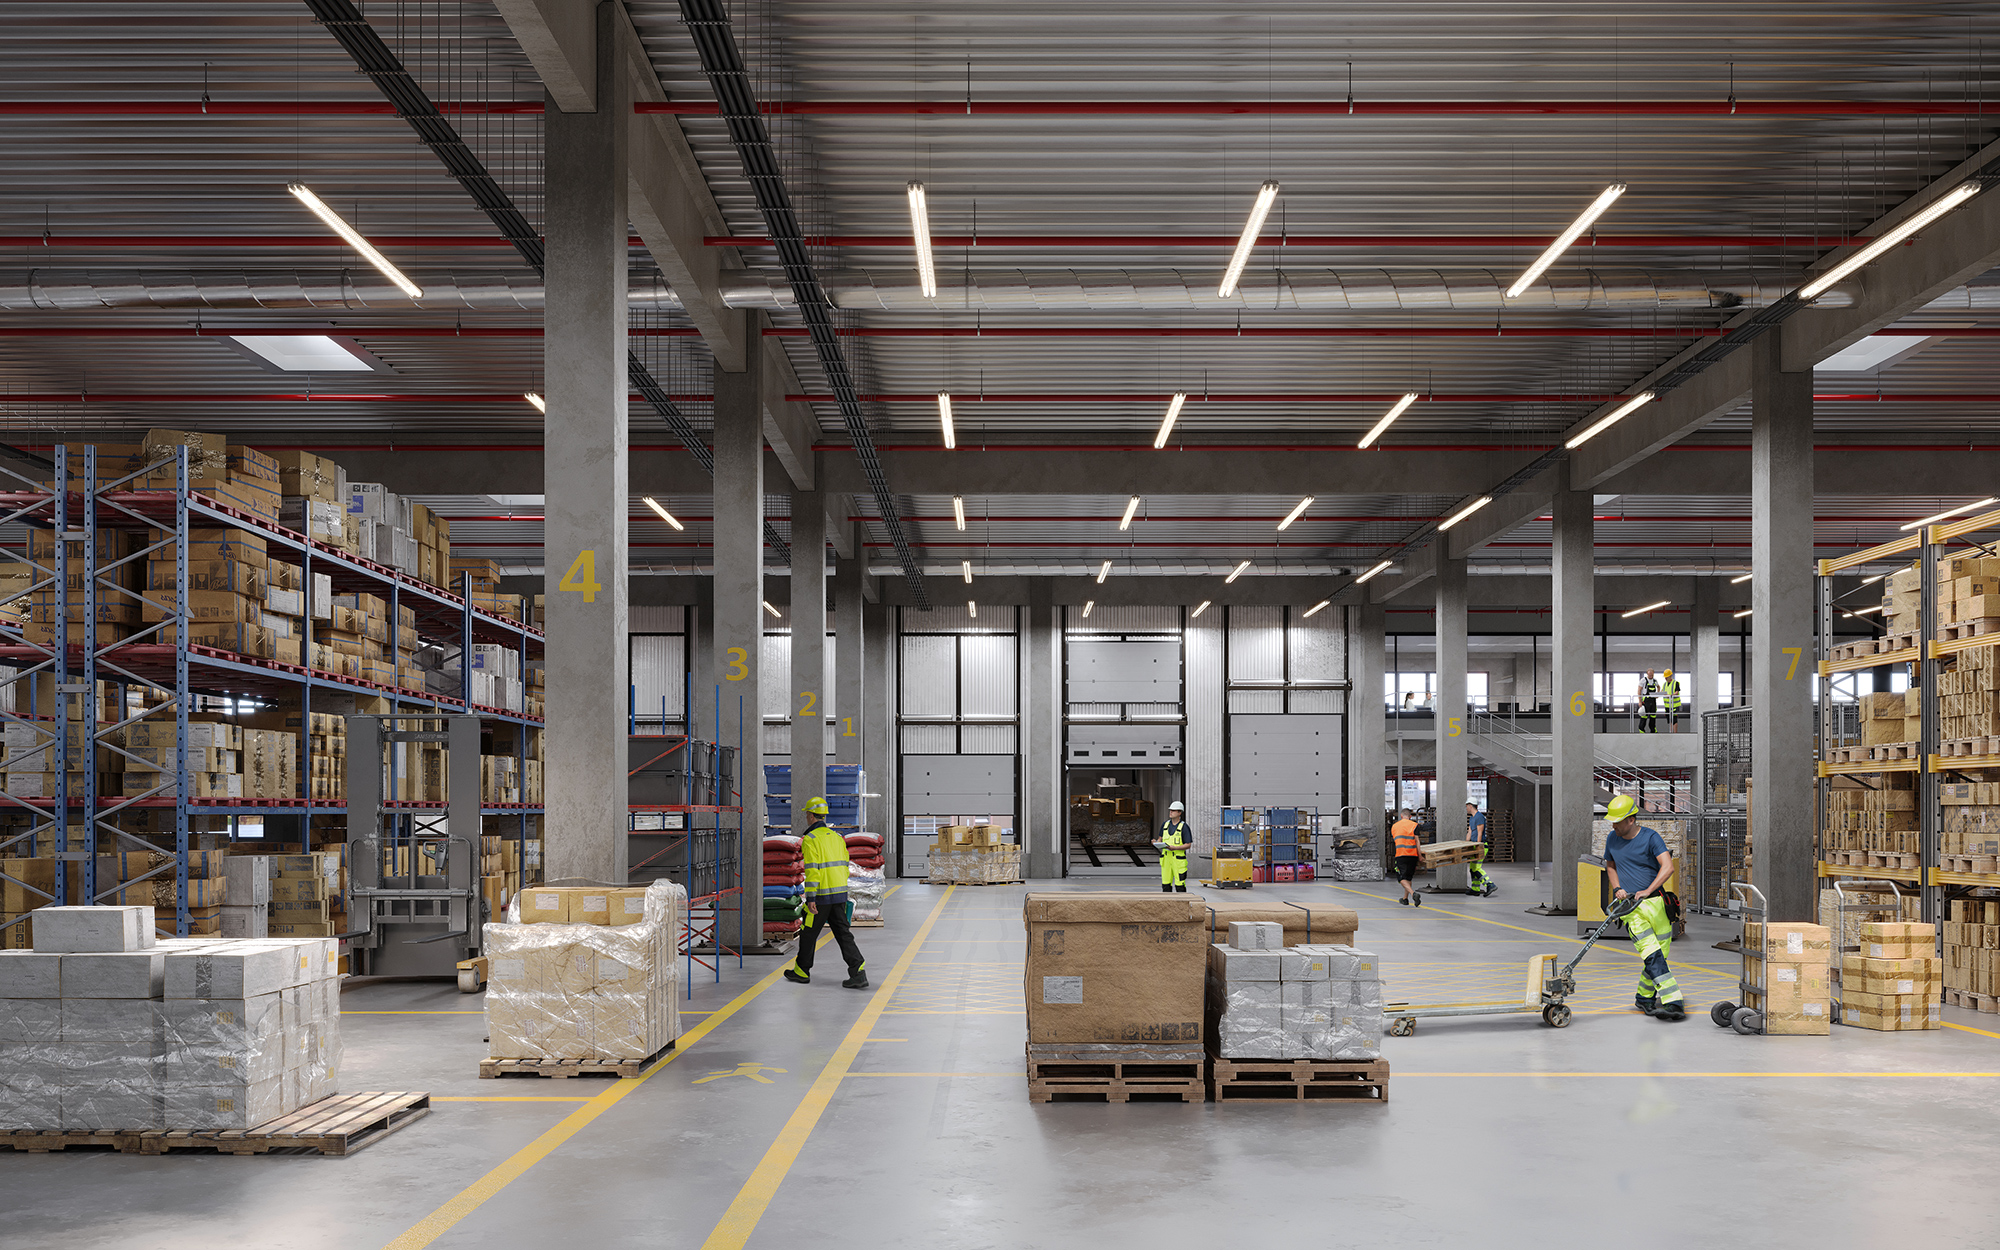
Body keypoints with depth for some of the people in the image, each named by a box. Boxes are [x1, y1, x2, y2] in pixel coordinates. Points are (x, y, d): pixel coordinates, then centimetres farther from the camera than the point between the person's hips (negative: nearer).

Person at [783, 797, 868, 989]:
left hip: (821, 896, -6)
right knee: (843, 934, 4)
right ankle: (858, 973, -9)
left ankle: (802, 971, 26)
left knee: (809, 933, 12)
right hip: (839, 896, 6)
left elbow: (812, 870, -20)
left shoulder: (810, 840, -12)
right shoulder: (836, 837, 12)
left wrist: (810, 899, -21)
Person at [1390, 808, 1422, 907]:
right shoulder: (1414, 825, 2)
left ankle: (1413, 894, -27)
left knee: (1402, 878, -4)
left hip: (1400, 854, -1)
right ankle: (1405, 899, 24)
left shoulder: (1394, 826, 11)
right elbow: (1417, 841, -5)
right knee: (1408, 877, 16)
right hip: (1413, 854, 1)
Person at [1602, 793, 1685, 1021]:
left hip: (1655, 902, 0)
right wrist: (1617, 888, 6)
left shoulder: (1651, 837, -5)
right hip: (1630, 906, 0)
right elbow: (1610, 865, 24)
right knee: (1652, 954, -16)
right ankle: (1672, 1002, -25)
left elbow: (1668, 867, -15)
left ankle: (1644, 998, 23)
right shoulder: (1612, 839, 7)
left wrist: (1647, 891, -24)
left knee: (1659, 953, 3)